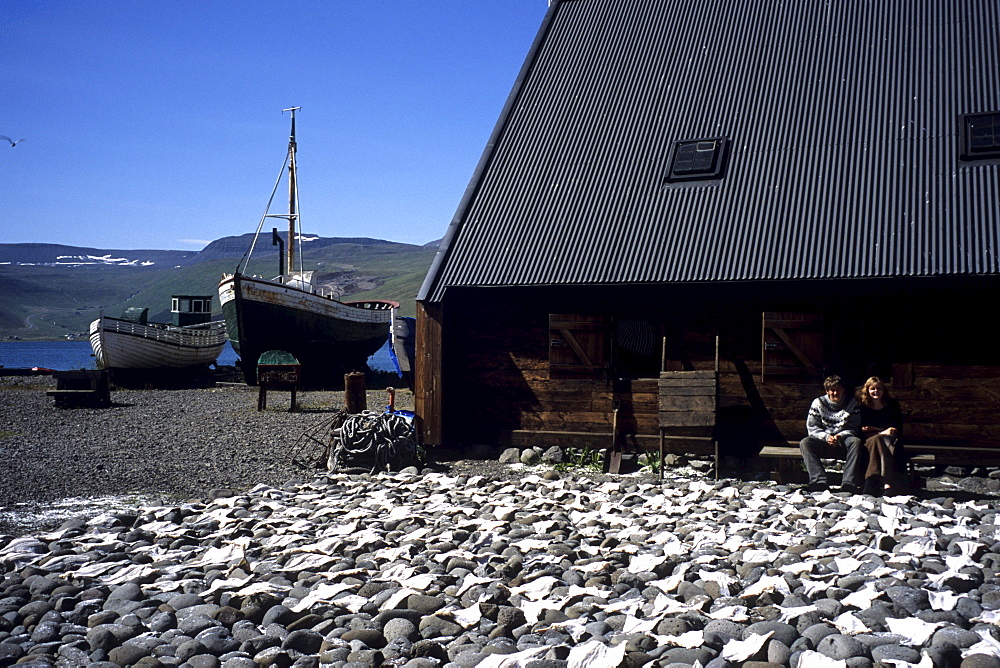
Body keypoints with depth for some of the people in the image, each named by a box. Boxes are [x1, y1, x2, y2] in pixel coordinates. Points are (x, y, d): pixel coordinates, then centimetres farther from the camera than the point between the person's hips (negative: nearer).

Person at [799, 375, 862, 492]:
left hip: (843, 438, 0)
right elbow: (812, 428, -3)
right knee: (804, 443, -29)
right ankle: (819, 480, -41)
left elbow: (853, 428, -2)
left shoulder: (851, 403, 3)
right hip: (822, 437, 0)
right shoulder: (818, 402, 1)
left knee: (856, 442, -34)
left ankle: (849, 482, -39)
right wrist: (826, 437, -21)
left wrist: (840, 436, -23)